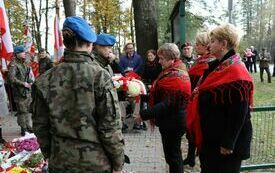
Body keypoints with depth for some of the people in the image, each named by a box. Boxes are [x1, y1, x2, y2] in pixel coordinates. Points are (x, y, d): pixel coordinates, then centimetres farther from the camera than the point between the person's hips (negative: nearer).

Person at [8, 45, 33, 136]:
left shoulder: (24, 64, 13)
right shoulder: (14, 65, -13)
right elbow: (11, 78, -22)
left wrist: (30, 81, 6)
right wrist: (23, 83, -18)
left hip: (27, 90, 8)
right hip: (19, 92, -8)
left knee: (28, 109, 13)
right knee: (22, 111, -1)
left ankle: (28, 127, 25)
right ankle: (23, 129, 10)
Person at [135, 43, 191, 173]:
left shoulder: (175, 76, -23)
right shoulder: (174, 71, 10)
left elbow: (167, 104, -29)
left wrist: (144, 114, -27)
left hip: (172, 123, -10)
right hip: (172, 121, 10)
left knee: (172, 156, 5)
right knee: (173, 153, 23)